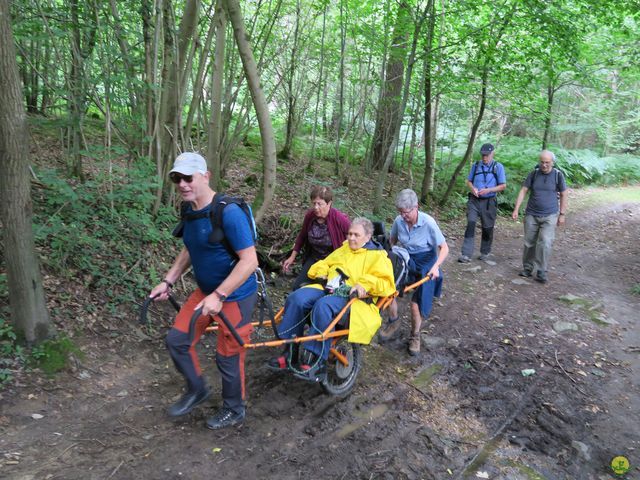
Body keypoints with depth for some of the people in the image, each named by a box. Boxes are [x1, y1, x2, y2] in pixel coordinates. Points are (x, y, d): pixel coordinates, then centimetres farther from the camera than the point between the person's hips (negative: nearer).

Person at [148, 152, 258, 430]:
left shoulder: (228, 212, -25)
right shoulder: (188, 211, 1)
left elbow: (249, 260, -27)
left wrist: (218, 296, -30)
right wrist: (167, 281, 7)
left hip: (234, 295, -8)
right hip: (206, 291, 8)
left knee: (228, 356, 6)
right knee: (177, 339, 9)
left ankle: (234, 411, 31)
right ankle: (197, 390, 34)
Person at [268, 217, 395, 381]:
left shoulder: (377, 255, 9)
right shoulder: (344, 249, 27)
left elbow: (387, 283, -4)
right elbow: (323, 264, 36)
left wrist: (365, 284, -20)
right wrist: (322, 273, 13)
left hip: (352, 296, -6)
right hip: (328, 288, 6)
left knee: (323, 306, -38)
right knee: (297, 298, -24)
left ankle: (317, 362, -34)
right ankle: (290, 351, -18)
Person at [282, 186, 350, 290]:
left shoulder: (340, 219, -22)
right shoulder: (309, 215, -7)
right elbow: (302, 236, 10)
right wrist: (292, 257, 11)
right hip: (313, 259, 5)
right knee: (297, 287, 1)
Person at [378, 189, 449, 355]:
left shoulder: (428, 223, -22)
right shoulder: (399, 221, -11)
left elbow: (444, 248, -17)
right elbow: (392, 240, 9)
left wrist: (435, 266, -31)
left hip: (425, 263, -4)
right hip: (406, 260, 4)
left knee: (417, 301, -10)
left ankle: (415, 336, 16)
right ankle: (393, 321, 10)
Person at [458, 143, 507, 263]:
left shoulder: (498, 167, -2)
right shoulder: (476, 165, 6)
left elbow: (503, 186, -2)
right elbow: (469, 181, 14)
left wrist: (488, 190, -17)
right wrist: (472, 188, -9)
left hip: (489, 202, -1)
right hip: (474, 200, 1)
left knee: (487, 228, 9)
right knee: (470, 224, -14)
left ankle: (485, 252, 30)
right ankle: (466, 255, -15)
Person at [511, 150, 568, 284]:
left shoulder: (558, 175, -3)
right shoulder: (534, 174, 0)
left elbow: (563, 195, 4)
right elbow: (523, 191, 1)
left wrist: (562, 214, 2)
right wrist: (516, 210, -5)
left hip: (549, 216, -2)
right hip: (531, 215, 2)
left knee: (545, 243, -14)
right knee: (529, 243, 7)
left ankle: (542, 272, -5)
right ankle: (527, 268, 22)